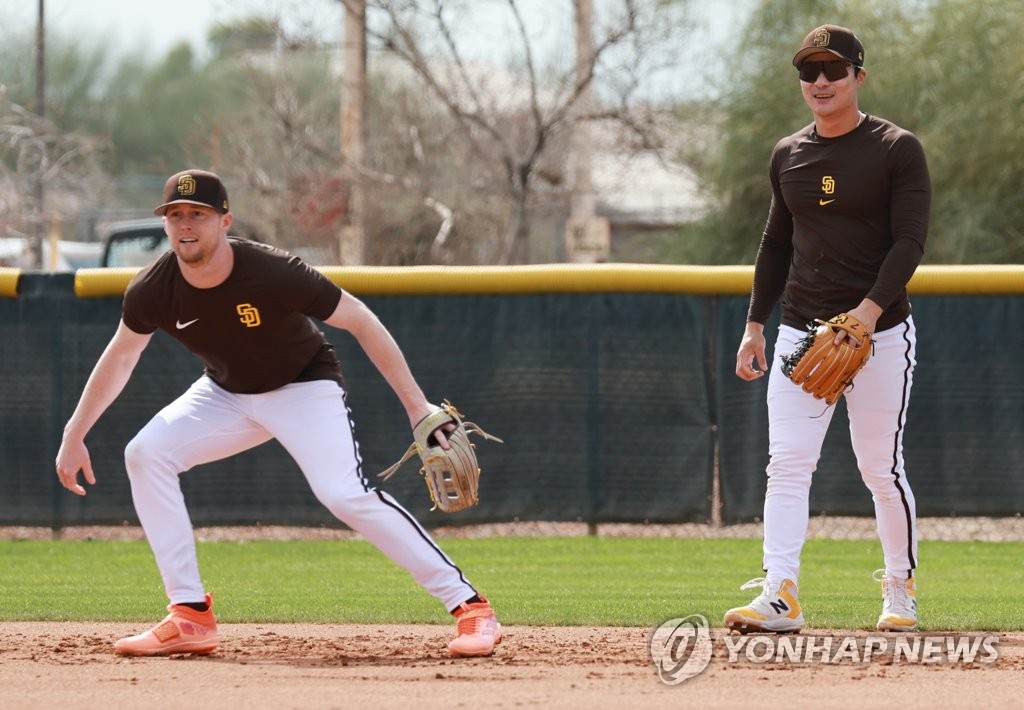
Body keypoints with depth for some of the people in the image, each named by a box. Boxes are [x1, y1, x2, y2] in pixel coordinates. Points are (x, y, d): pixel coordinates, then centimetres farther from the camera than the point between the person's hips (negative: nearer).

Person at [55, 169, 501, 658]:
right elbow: (120, 357, 1)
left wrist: (417, 407, -27)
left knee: (345, 494, -25)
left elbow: (360, 321, -23)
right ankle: (190, 618, -9)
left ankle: (470, 607, -21)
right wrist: (74, 435, 2)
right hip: (226, 395, 5)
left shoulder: (273, 274, -32)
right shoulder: (152, 291, -19)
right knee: (146, 453, -14)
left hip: (304, 388, -5)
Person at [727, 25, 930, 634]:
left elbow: (910, 242, -12)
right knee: (787, 464, -8)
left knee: (882, 468, 0)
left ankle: (900, 587, 18)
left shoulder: (898, 150, -5)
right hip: (801, 332, 4)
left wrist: (869, 310, -24)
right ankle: (780, 593, -14)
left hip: (882, 332, -4)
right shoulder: (788, 155, 11)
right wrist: (756, 324, 13)